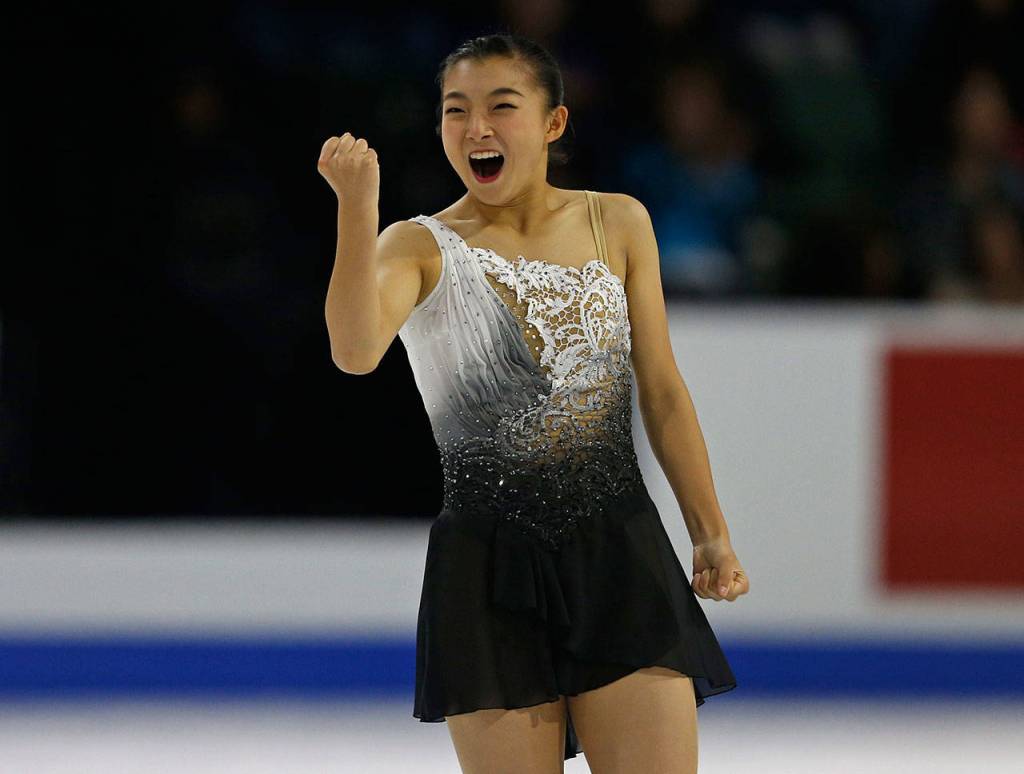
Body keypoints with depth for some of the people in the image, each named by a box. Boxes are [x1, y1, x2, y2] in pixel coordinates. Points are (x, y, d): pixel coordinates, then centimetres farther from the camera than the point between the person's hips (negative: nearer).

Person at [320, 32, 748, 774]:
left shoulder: (617, 225, 9)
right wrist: (357, 205, -30)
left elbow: (662, 389, 12)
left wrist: (711, 534, 10)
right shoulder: (422, 247, 0)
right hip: (489, 566, -2)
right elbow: (356, 351, -21)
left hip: (619, 552, 2)